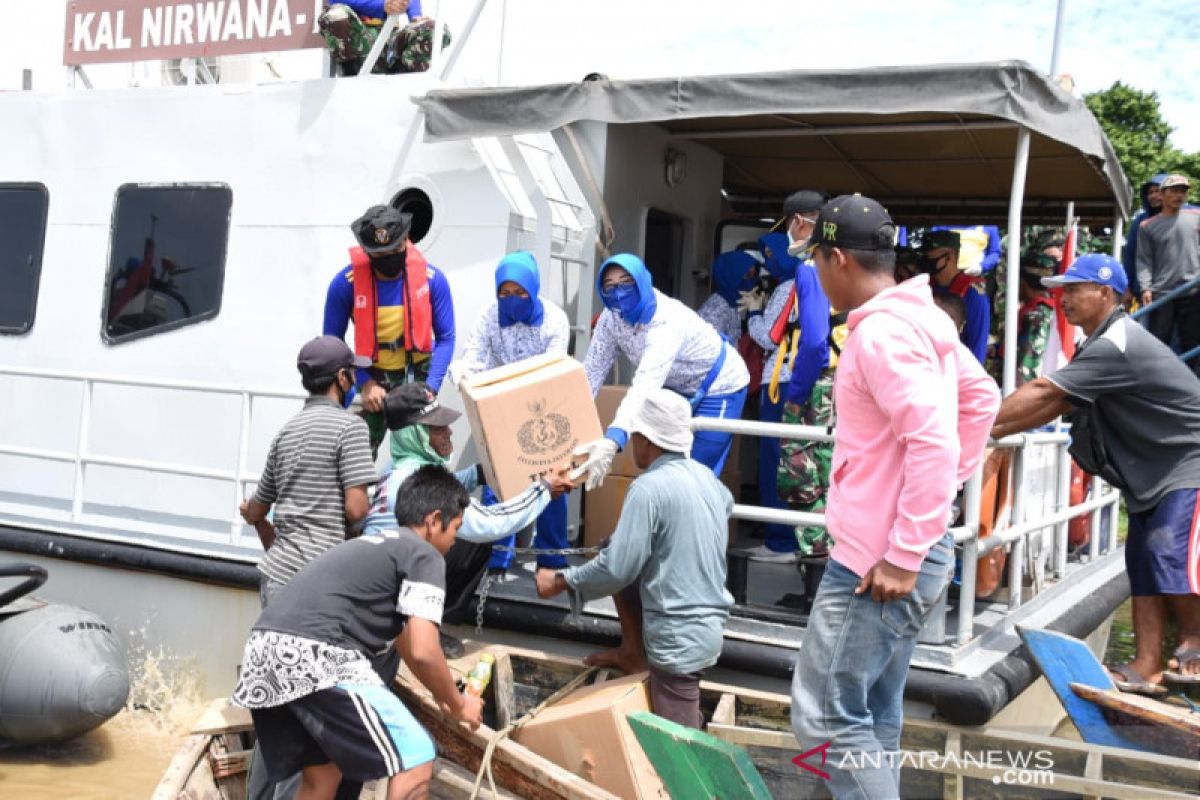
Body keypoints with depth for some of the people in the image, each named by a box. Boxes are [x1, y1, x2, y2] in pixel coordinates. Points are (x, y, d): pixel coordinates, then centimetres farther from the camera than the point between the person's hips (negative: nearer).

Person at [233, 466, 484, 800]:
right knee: (414, 762, 0)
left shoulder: (375, 548, 33)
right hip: (316, 657, -9)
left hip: (264, 653, 9)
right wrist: (457, 704, 13)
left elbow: (404, 641, 46)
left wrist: (442, 697, 55)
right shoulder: (425, 556, 5)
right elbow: (423, 652, -4)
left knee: (321, 773, 25)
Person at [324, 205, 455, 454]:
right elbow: (333, 342, -7)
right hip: (371, 377, 0)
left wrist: (431, 388, -18)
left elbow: (445, 338, -6)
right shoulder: (345, 283, -16)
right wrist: (364, 383, -17)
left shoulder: (432, 279, -14)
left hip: (417, 375, 1)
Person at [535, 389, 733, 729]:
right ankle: (633, 652, 23)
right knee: (627, 572, 18)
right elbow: (726, 505, 31)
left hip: (679, 636, -8)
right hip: (710, 621, 8)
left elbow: (616, 569, -21)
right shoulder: (706, 475, 6)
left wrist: (560, 581, -6)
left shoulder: (648, 488, -20)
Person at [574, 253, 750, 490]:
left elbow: (647, 383, -51)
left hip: (718, 388, -7)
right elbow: (593, 369, -16)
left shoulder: (668, 321, -37)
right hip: (677, 388, 7)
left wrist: (613, 439, -65)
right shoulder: (611, 317, -15)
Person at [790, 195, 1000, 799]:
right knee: (873, 714, 16)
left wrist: (904, 557, -23)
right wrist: (952, 481, 19)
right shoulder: (920, 319, 11)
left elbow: (933, 443, -27)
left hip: (877, 561, -10)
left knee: (825, 717, -5)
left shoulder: (880, 332, -19)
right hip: (891, 553, 10)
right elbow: (983, 397, 23)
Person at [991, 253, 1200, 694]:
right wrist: (995, 432, -3)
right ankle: (1147, 666, 5)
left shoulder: (1117, 345, -24)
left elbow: (1043, 391, -27)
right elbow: (1057, 403, 7)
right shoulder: (1102, 344, 9)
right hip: (1153, 471, 10)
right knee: (1143, 562, 5)